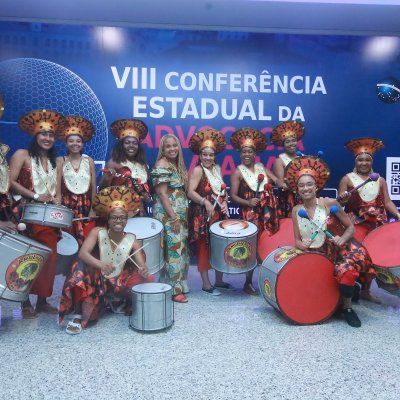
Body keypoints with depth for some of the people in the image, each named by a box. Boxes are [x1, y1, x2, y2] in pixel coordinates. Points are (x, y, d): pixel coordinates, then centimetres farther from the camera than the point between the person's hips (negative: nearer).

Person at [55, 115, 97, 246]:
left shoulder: (89, 161, 7)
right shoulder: (60, 161, 3)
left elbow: (93, 188, 6)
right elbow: (57, 188, -4)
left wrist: (93, 209, -1)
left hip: (86, 206, 1)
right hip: (67, 205, -1)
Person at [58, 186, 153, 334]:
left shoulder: (132, 241, -11)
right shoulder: (97, 232, -14)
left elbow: (142, 266, -17)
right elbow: (82, 253, -28)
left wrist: (144, 271, -43)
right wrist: (101, 264, -48)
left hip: (119, 282, 2)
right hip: (97, 279, -2)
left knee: (146, 281, -20)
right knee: (81, 268, -31)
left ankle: (121, 305, 10)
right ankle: (78, 316, -21)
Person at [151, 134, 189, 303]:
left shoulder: (177, 165, 15)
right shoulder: (162, 166, -11)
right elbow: (161, 193, -17)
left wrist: (183, 215, 14)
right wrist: (173, 217, -20)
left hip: (180, 213, 9)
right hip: (168, 215, -9)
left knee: (180, 248, 12)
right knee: (173, 249, -6)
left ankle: (178, 285, 23)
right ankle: (174, 290, 2)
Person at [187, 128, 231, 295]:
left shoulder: (217, 169, 12)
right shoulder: (197, 170, -9)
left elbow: (223, 190, 17)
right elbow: (190, 192, -19)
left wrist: (224, 202, -1)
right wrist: (205, 202, -29)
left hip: (219, 215, 7)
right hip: (203, 216, -7)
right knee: (204, 249, 1)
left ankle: (219, 280, 26)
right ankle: (206, 284, 11)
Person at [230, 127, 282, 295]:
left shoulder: (261, 166, 12)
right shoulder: (238, 172, -3)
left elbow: (275, 179, -1)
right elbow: (233, 196, -6)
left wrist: (282, 184, -22)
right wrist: (248, 202, -20)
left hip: (268, 212, 5)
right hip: (251, 212, -5)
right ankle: (248, 282, 9)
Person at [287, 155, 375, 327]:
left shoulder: (329, 203, -8)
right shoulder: (296, 210, 0)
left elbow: (350, 227, -3)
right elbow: (297, 240, 5)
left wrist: (342, 239, -21)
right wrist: (302, 245, -17)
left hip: (340, 249, -3)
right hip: (317, 255, 4)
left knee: (347, 270, -28)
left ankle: (347, 307, -1)